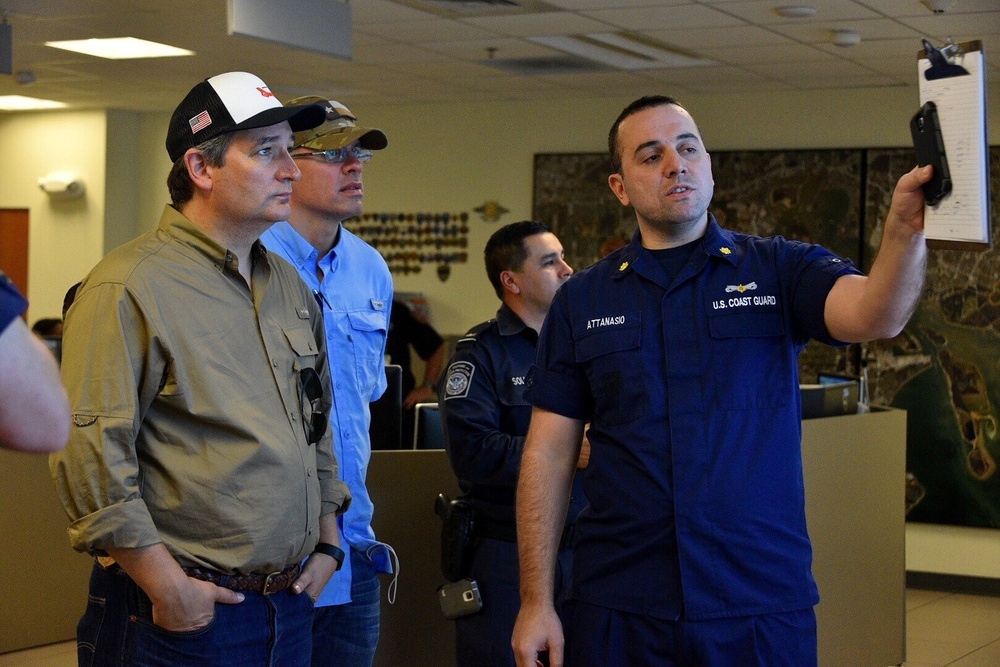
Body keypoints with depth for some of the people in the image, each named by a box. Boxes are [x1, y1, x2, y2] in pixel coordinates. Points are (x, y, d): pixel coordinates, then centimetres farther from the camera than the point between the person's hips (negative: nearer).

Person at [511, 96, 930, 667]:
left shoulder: (779, 270, 3)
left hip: (763, 601, -1)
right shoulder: (582, 301, 6)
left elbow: (876, 315, -17)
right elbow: (549, 455, 4)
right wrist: (536, 603, -1)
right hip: (618, 607, 1)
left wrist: (906, 231, -38)